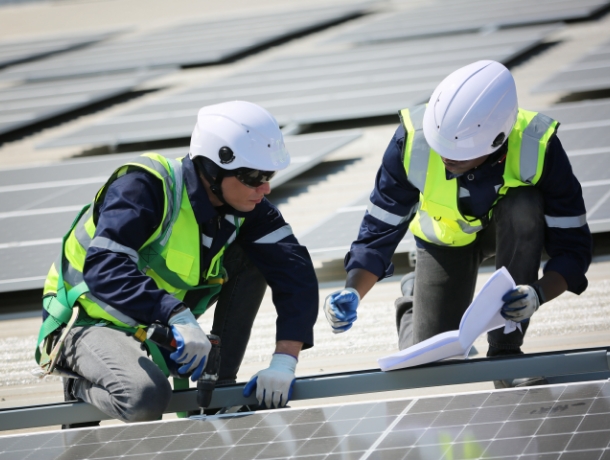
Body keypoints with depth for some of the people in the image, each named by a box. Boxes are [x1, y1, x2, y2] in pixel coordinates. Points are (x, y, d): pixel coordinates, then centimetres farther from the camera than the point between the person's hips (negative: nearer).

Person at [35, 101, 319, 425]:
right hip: (91, 322, -7)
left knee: (253, 258, -7)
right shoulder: (144, 187, -27)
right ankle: (83, 388, -2)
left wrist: (284, 360, -27)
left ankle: (219, 387, 0)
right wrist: (177, 315, -51)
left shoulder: (247, 207, -9)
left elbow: (294, 273, -13)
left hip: (162, 325, 7)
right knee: (145, 398, -37)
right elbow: (104, 269, -39)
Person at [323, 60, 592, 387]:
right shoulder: (413, 140, -33)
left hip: (512, 228, -1)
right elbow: (381, 226, -22)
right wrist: (352, 293, -38)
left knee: (524, 207, -37)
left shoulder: (537, 147, -36)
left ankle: (505, 348, -23)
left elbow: (572, 245, -28)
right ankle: (414, 298, 29)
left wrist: (538, 294, -47)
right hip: (447, 237, 1)